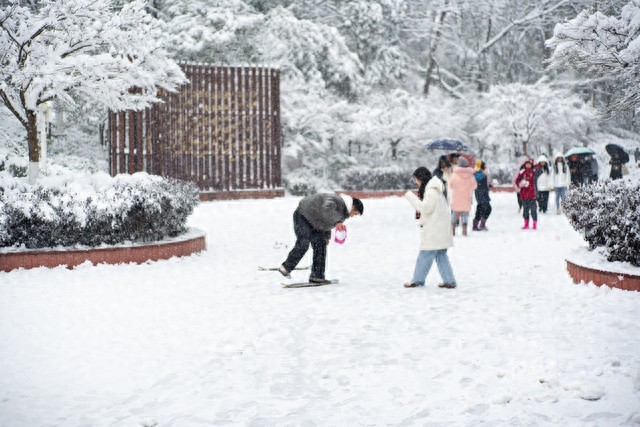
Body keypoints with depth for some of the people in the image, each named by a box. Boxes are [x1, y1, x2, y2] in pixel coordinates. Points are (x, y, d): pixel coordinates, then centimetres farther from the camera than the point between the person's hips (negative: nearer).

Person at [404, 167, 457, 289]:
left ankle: (417, 280, 7)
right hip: (440, 231, 10)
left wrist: (410, 196, -16)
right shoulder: (435, 189, 16)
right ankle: (449, 281, 9)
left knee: (425, 255, -1)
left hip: (434, 231, -10)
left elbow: (425, 208, -22)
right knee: (441, 255, 11)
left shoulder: (432, 191, -16)